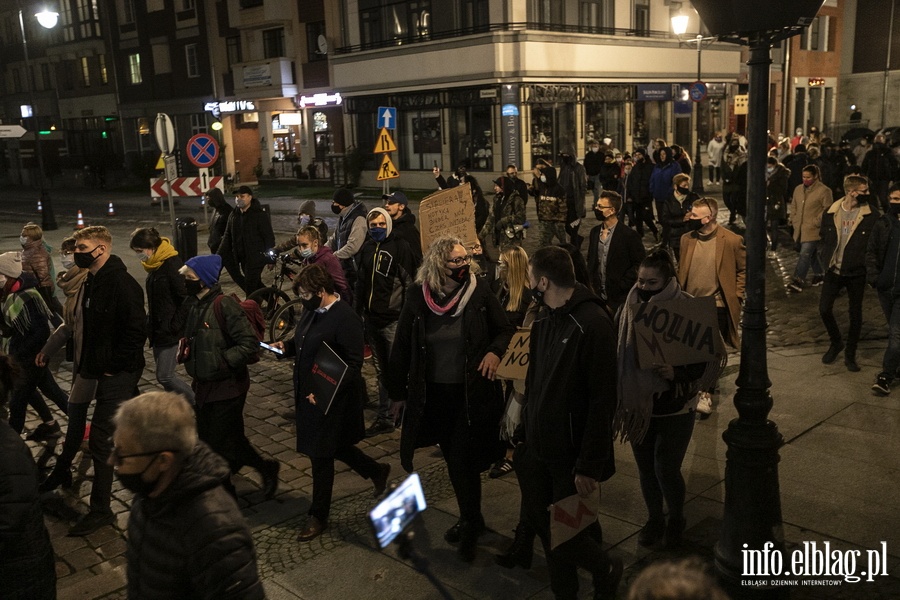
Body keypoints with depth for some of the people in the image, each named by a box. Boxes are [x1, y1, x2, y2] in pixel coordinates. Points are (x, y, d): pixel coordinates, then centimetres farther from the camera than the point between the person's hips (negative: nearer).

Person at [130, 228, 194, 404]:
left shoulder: (172, 264, -18)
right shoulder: (154, 264, 10)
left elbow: (185, 298, -19)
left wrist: (175, 327, -17)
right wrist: (150, 323, 11)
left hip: (169, 331, -9)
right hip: (157, 329, 9)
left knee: (164, 376, -7)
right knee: (165, 374, 12)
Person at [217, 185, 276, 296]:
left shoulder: (260, 215, -9)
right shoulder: (234, 215, 11)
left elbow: (269, 237, -10)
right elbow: (227, 237, 15)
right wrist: (218, 256, 9)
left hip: (256, 258, -7)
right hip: (242, 257, 7)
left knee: (251, 287, -7)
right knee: (256, 284, 14)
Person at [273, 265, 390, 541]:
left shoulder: (345, 318, -21)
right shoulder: (311, 311, 5)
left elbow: (354, 363, -22)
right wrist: (286, 347, -3)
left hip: (331, 400, -8)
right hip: (307, 394, 9)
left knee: (321, 455, 4)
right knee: (335, 446, 21)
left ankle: (318, 516, 22)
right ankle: (377, 471, 45)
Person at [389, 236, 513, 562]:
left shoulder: (480, 292, -10)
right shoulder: (418, 296, -6)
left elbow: (505, 330, 3)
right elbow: (402, 346, 1)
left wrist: (494, 351, -19)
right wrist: (398, 392, 4)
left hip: (471, 393, -3)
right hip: (433, 394, 3)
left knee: (463, 461, -2)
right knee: (454, 459, 15)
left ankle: (471, 523, 21)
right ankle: (470, 518, 36)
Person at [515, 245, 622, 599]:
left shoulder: (593, 324, -18)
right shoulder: (543, 320, 6)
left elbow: (602, 401, -19)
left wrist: (590, 465, -20)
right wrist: (523, 435, 10)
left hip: (572, 454, -7)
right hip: (538, 447, 7)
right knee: (543, 523, 13)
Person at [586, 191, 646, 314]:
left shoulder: (629, 235, -12)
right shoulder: (595, 232, 6)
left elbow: (640, 263, -11)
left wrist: (621, 285, -14)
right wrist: (592, 283, 5)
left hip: (619, 297, -5)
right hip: (598, 295, 5)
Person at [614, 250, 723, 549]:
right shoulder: (628, 310, -5)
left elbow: (707, 361, -13)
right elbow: (614, 352, 3)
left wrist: (677, 373, -29)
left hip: (675, 409, -3)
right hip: (637, 405, 3)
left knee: (666, 469, -2)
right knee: (646, 469, 12)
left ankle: (676, 519, 27)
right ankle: (654, 518, 36)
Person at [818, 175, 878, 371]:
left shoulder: (870, 215, -10)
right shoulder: (831, 212, -2)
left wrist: (866, 263, -10)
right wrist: (827, 259, 5)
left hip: (857, 273, -2)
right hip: (834, 270, 2)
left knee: (855, 314, 7)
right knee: (824, 309, 2)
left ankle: (850, 355, 22)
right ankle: (836, 343, 28)